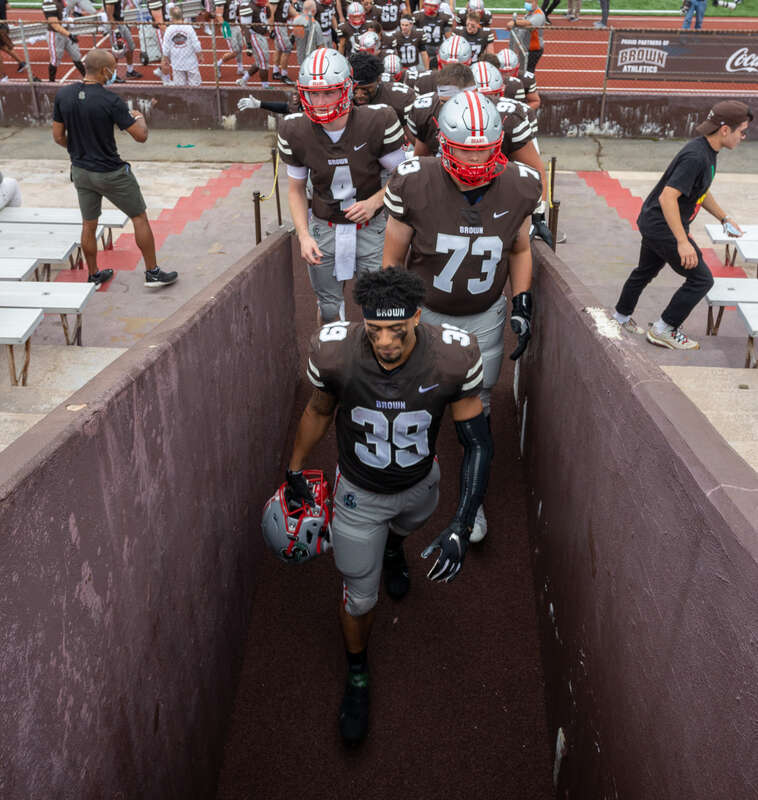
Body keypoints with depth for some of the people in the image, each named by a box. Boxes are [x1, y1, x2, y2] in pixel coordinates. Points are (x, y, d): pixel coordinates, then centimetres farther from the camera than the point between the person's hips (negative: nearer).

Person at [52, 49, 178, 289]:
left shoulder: (63, 95, -5)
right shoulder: (110, 100, -21)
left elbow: (58, 136, 2)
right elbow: (141, 136, -18)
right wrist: (139, 118, 4)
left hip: (80, 170, 6)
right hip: (111, 173, -5)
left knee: (88, 225, 18)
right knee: (139, 217, 10)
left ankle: (94, 275, 30)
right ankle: (152, 272, 14)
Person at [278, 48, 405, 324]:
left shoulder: (378, 122, -17)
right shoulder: (295, 131, -10)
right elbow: (296, 189, 3)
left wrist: (374, 202, -22)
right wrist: (304, 236, -10)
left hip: (370, 226, -2)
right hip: (324, 228, 2)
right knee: (329, 307, 14)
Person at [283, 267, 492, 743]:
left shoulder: (455, 357, -32)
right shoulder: (333, 352, -31)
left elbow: (477, 443, -21)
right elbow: (319, 411, -8)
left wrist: (461, 530, -28)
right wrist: (296, 470, 6)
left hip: (420, 484, 2)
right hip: (358, 492, -1)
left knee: (404, 527, 36)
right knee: (360, 597, 11)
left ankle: (394, 548, 76)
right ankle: (357, 676, 42)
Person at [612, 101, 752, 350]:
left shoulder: (708, 151, 6)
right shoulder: (695, 157, -26)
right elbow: (667, 197, -34)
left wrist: (724, 218, 24)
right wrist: (683, 242, -36)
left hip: (652, 221, 10)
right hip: (663, 227, -10)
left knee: (646, 271, 26)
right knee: (701, 279, -3)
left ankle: (621, 317, 45)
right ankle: (663, 330, 7)